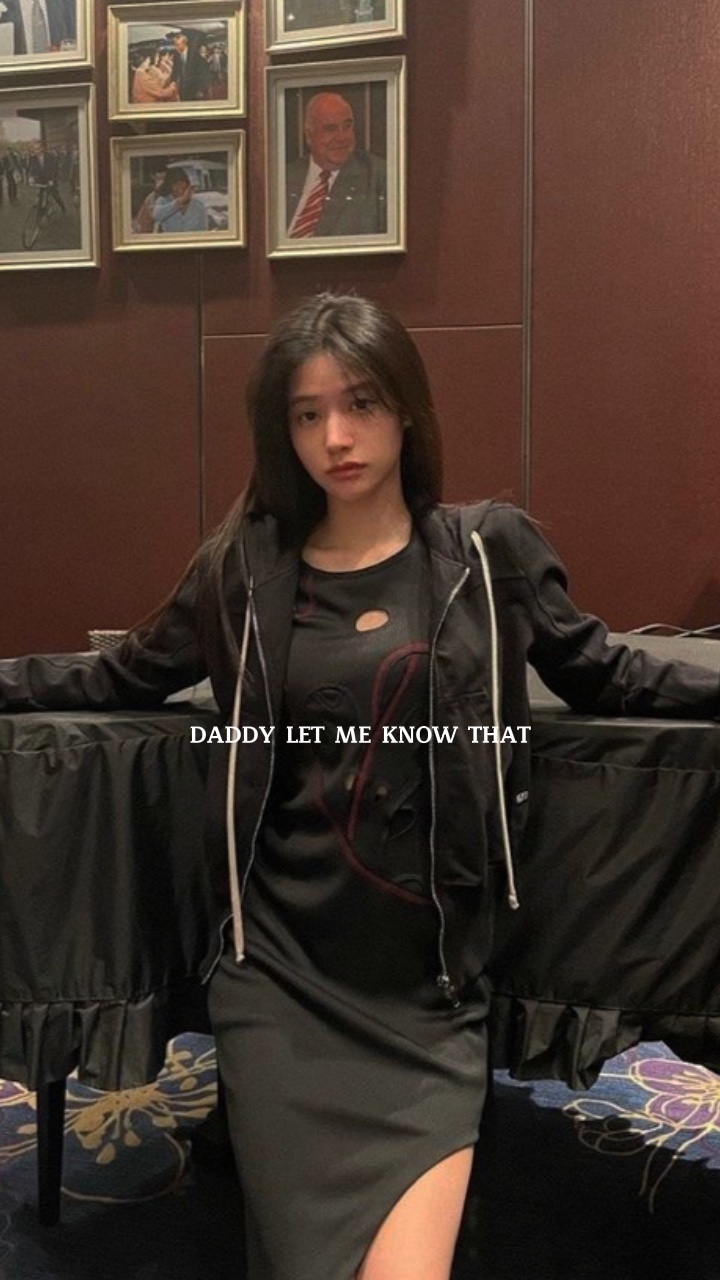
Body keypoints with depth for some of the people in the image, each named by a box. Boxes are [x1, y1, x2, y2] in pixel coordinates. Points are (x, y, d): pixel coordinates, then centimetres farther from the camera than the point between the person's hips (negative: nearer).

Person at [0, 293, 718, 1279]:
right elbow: (121, 680, 15)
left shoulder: (490, 550, 2)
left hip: (428, 981, 0)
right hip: (282, 971, 1)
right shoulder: (246, 567, 4)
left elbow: (606, 678, 10)